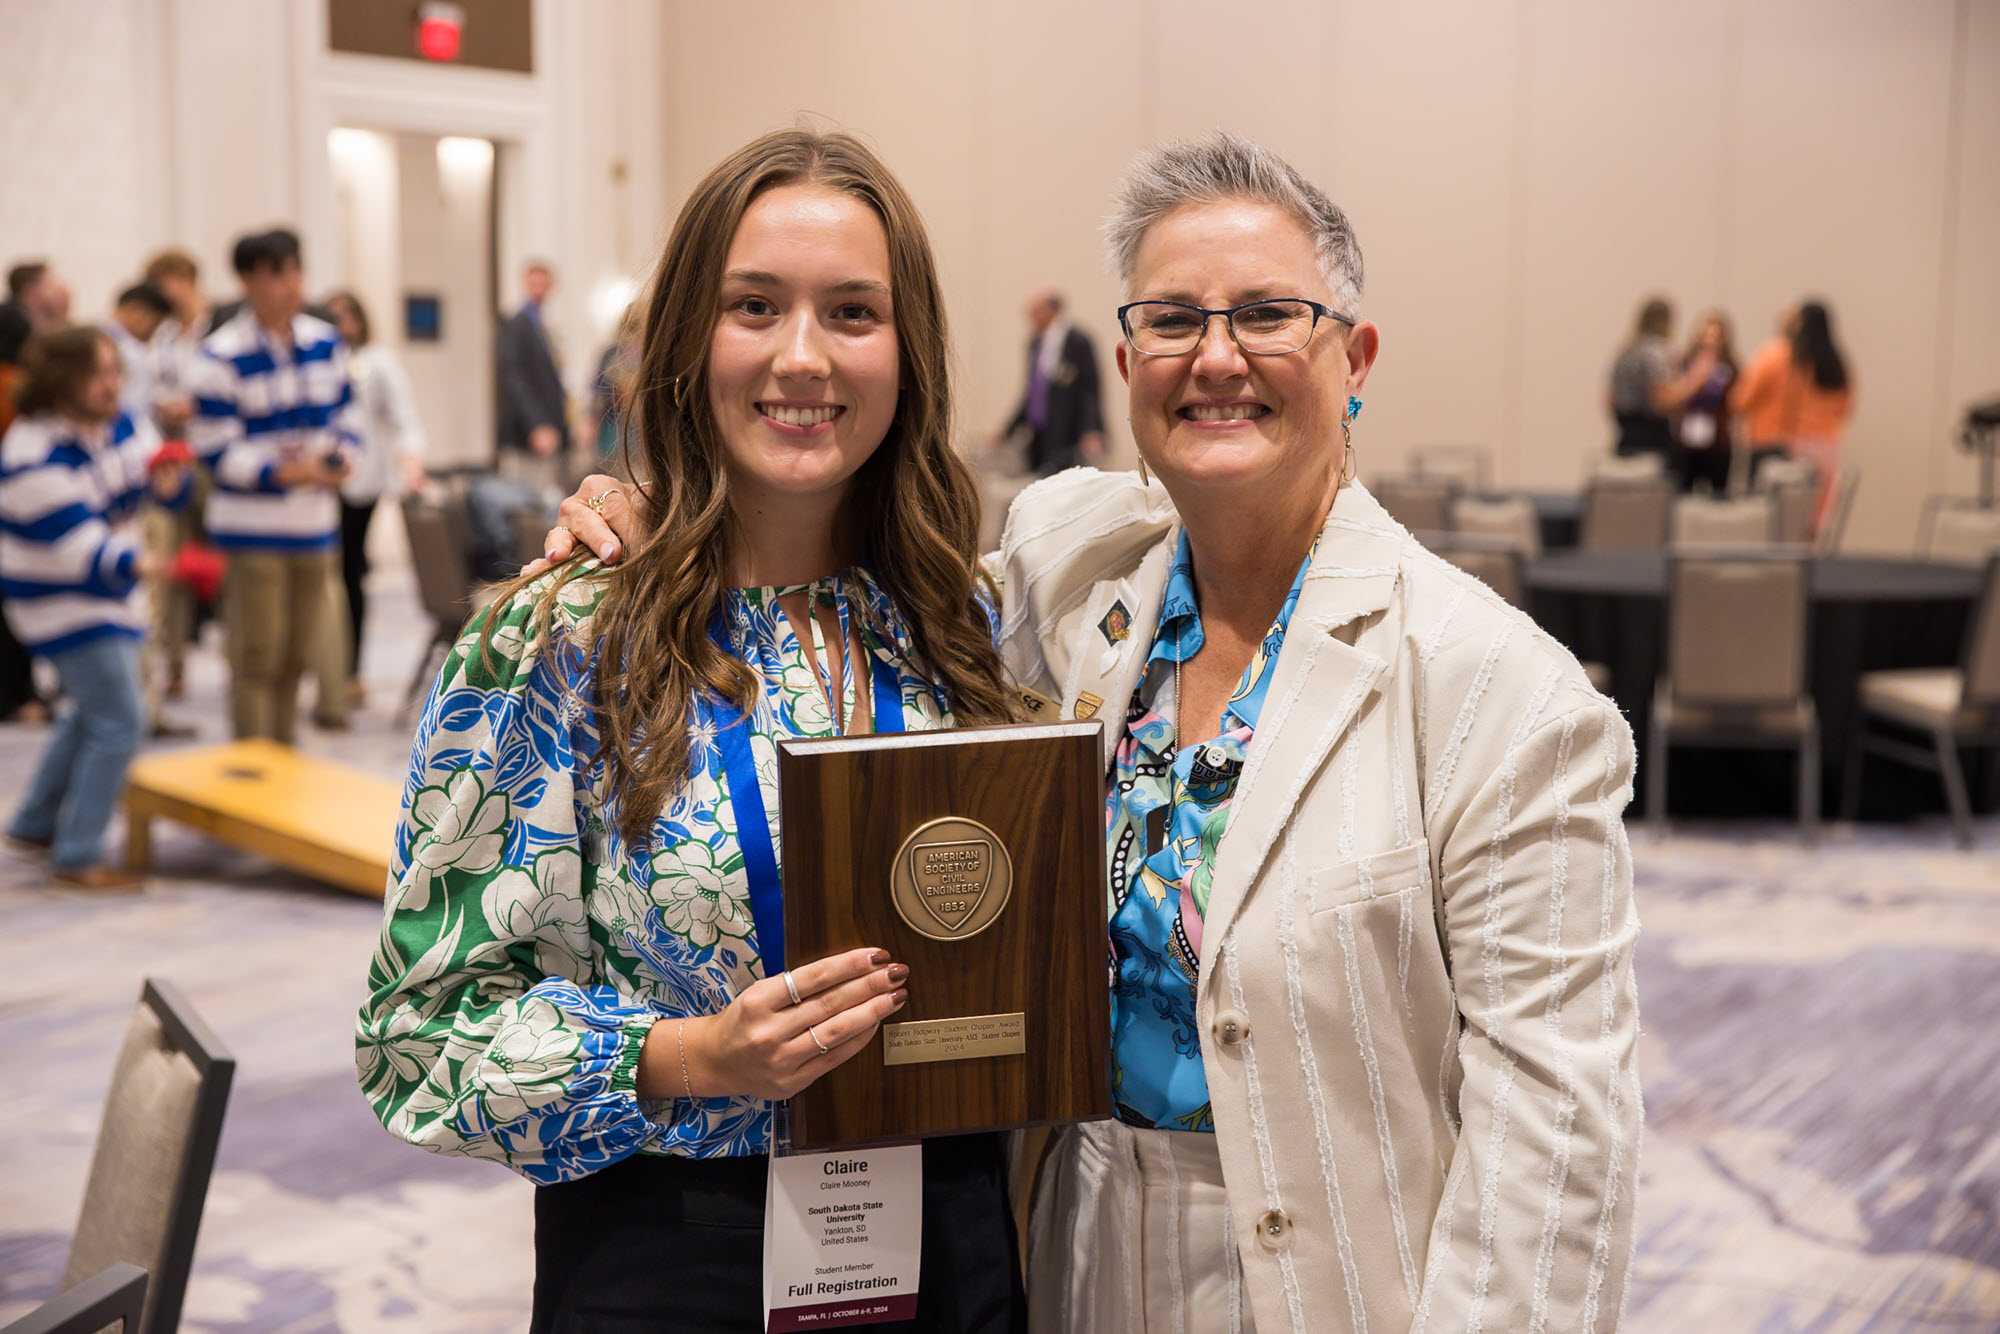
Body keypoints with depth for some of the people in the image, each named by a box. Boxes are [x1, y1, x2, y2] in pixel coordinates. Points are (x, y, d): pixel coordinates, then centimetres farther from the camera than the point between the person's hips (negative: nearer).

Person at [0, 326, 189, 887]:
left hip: (108, 590, 9)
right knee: (118, 723, -12)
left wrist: (168, 483, -20)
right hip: (61, 603, -9)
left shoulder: (122, 425, -3)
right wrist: (145, 565, -49)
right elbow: (76, 542, -32)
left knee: (92, 712, 23)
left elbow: (161, 479, 6)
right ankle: (76, 859, -2)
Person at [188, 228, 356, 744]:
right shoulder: (222, 356, -11)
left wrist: (340, 458, -5)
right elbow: (215, 449, -12)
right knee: (258, 657, -5)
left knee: (296, 655, 14)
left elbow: (344, 416, 16)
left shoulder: (324, 342, 8)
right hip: (253, 529, -6)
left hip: (315, 523, 6)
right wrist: (284, 472, -22)